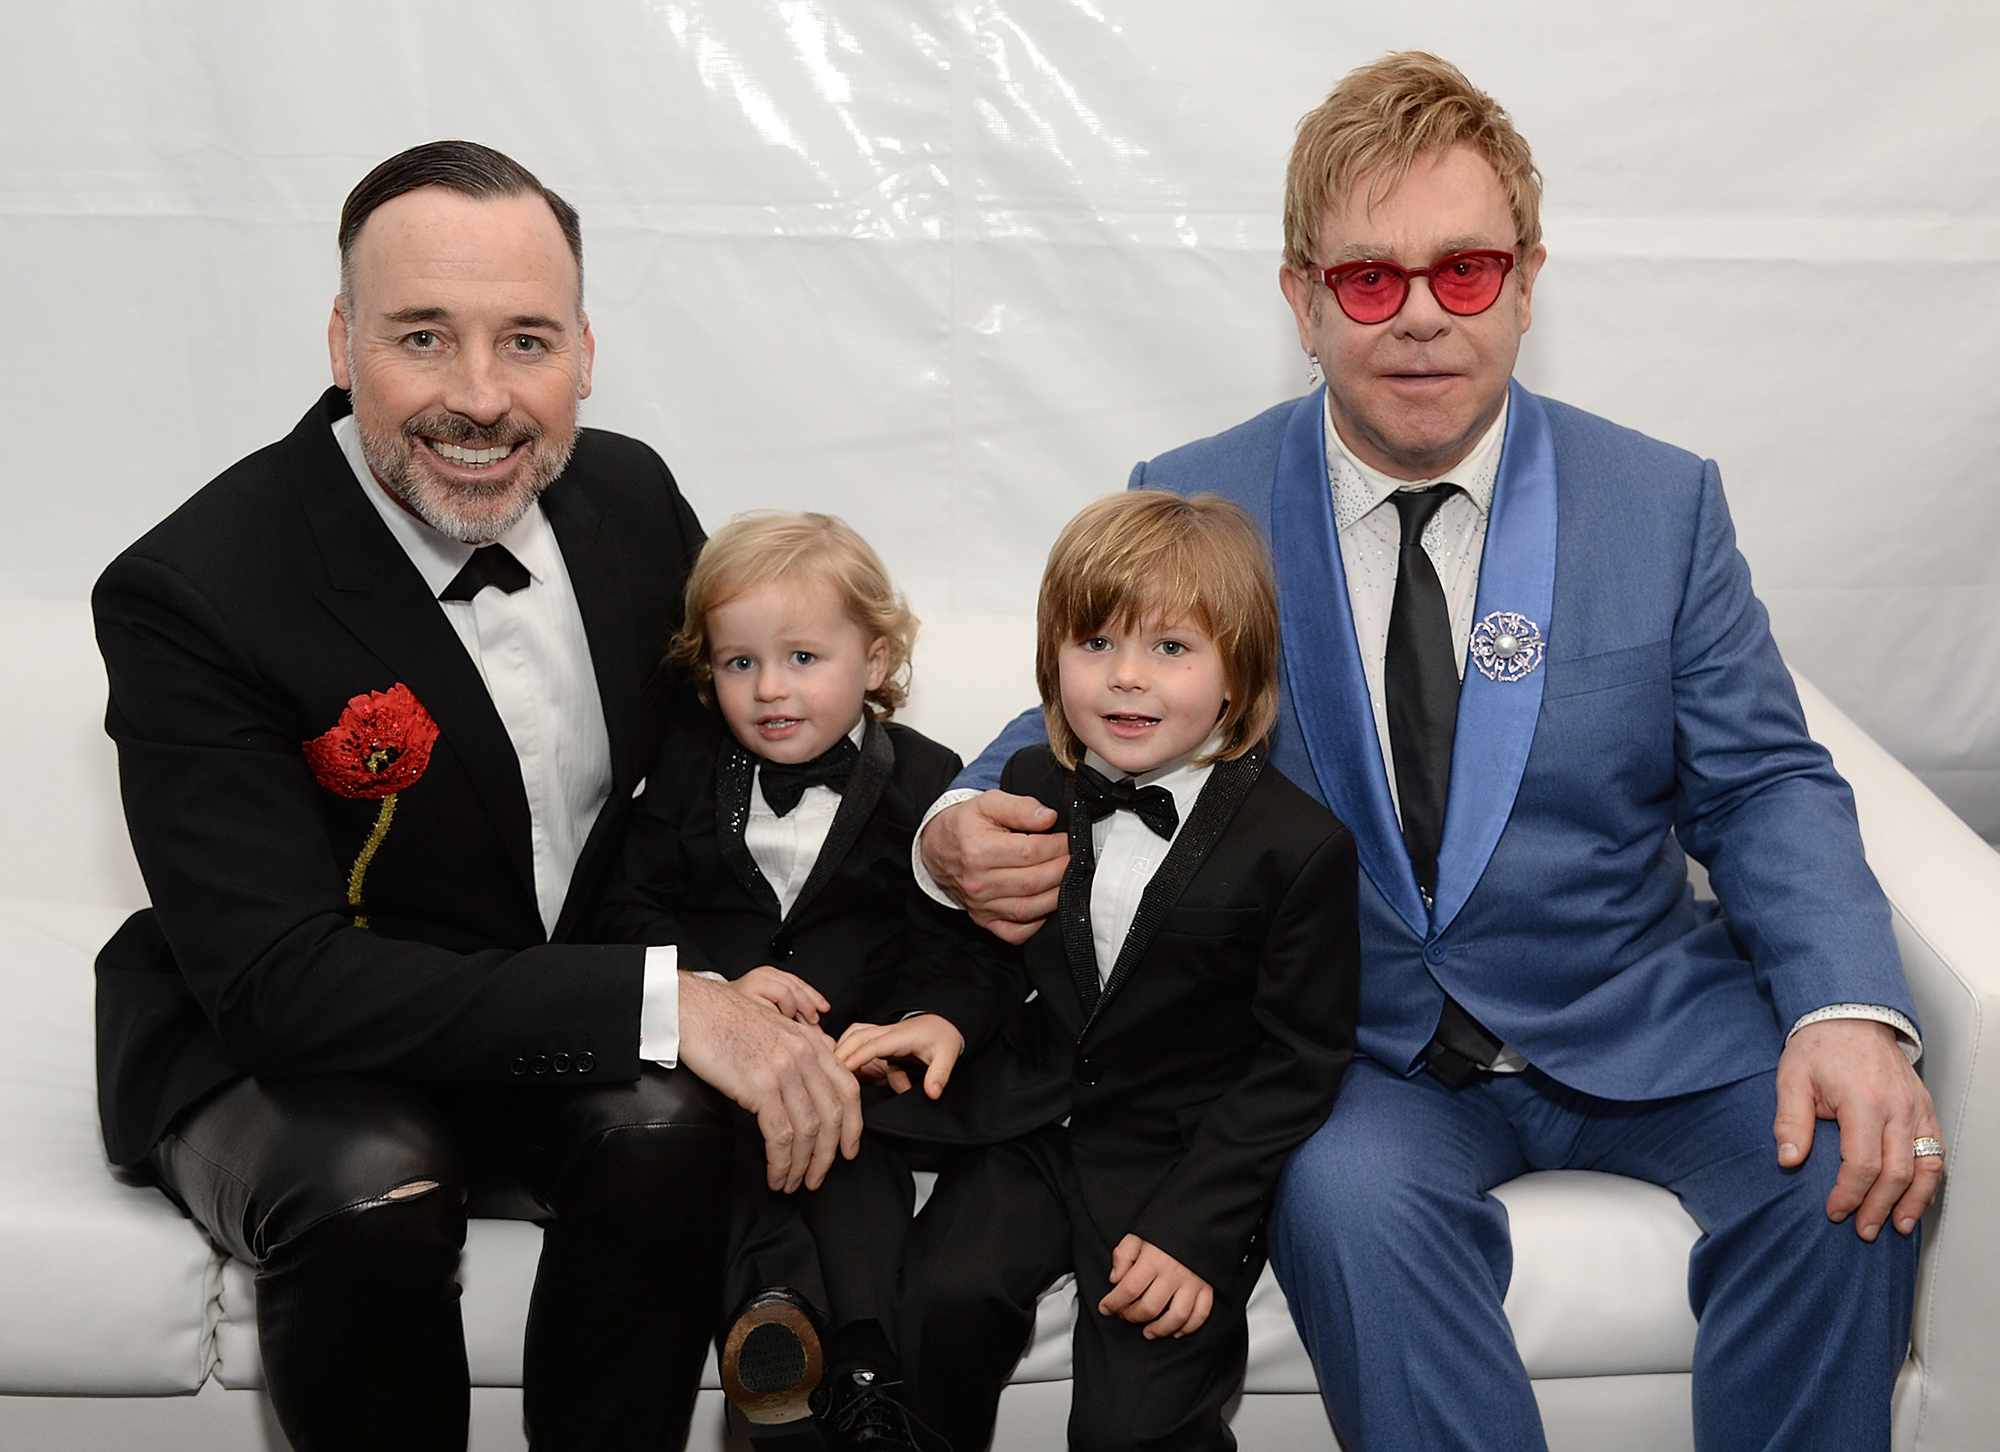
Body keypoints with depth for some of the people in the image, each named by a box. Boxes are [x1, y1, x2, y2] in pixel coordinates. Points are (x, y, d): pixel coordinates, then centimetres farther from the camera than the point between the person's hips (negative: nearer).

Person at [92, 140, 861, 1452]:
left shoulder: (631, 494, -7)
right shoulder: (188, 594, -24)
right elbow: (282, 985, -29)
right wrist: (659, 1000, -35)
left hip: (571, 1023, 4)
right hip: (264, 1051, -4)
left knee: (667, 1123, -27)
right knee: (373, 1193, -34)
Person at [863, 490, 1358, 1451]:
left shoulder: (1300, 845, -10)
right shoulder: (1028, 789, 5)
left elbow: (1298, 1061, -7)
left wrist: (1191, 1226, -14)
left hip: (1186, 1155, -3)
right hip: (1032, 1124, 4)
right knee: (944, 1294, -22)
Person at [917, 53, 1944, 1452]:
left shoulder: (1663, 502, 2)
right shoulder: (1190, 509, 0)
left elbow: (1765, 788, 2)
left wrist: (1849, 1010, -17)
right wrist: (968, 834, -18)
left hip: (1637, 1021, 2)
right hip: (1353, 1047, -1)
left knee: (1851, 1168, -25)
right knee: (1352, 1197, -34)